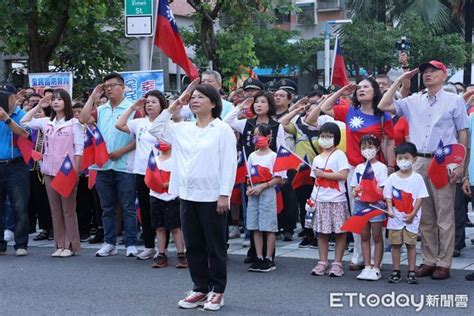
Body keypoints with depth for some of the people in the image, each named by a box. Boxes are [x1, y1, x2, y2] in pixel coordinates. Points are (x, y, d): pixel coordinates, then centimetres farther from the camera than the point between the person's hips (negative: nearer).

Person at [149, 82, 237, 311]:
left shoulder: (222, 129, -4)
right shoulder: (183, 129, 11)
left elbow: (229, 164, -8)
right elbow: (156, 130, 16)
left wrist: (224, 195, -14)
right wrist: (173, 107, 10)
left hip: (212, 197, -6)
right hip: (187, 196, 6)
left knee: (215, 246, 3)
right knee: (193, 246, 11)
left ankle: (217, 291, 13)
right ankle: (200, 289, 21)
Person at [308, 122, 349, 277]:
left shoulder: (339, 155, -4)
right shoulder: (317, 158, 14)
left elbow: (343, 175, -16)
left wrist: (323, 174, -12)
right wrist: (312, 197, 6)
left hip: (336, 200, -5)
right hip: (320, 200, 5)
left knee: (340, 232, 0)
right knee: (321, 232, 7)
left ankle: (337, 263, 7)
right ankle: (322, 262, 14)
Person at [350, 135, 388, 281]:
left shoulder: (381, 167, -3)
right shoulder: (359, 168, 12)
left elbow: (383, 189, -9)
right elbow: (354, 186, 14)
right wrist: (355, 191, -8)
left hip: (375, 204, -5)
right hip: (360, 204, 5)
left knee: (377, 237, 1)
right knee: (364, 237, 8)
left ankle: (376, 268, 5)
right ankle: (367, 267, 12)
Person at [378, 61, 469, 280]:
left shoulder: (455, 101, 5)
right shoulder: (414, 101, 13)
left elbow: (463, 134, 3)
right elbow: (384, 106, 10)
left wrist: (461, 165, -6)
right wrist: (400, 81, 9)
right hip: (419, 162, 4)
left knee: (444, 216, -2)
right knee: (425, 217, 8)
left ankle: (443, 263, 4)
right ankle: (429, 260, 16)